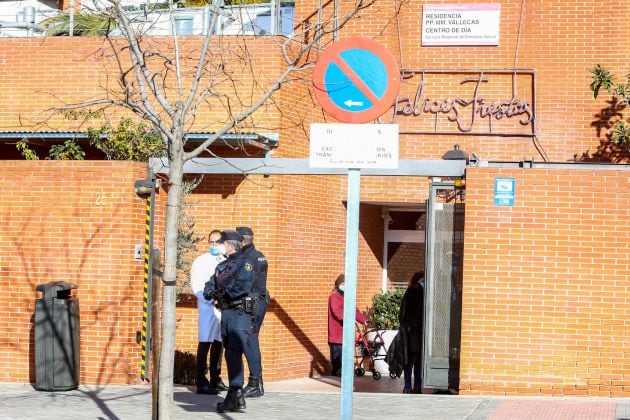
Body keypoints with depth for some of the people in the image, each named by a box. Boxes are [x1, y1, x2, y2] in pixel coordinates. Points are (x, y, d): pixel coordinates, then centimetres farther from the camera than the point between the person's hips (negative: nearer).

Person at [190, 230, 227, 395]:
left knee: (219, 343, 8)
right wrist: (212, 300, -15)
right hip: (208, 307, -4)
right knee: (205, 343, -7)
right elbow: (196, 286, -4)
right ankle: (201, 383, -8)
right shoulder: (201, 261, 1)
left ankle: (215, 379, 16)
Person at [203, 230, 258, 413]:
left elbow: (243, 285, -20)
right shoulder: (222, 265, 20)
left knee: (234, 353, -18)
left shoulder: (245, 262, -5)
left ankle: (234, 395, -22)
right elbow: (209, 287, 14)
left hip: (240, 313, -9)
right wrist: (211, 292, -9)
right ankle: (237, 397, 18)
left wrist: (223, 291, -11)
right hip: (226, 313, 9)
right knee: (230, 355, 11)